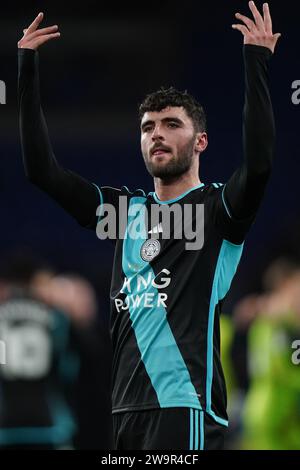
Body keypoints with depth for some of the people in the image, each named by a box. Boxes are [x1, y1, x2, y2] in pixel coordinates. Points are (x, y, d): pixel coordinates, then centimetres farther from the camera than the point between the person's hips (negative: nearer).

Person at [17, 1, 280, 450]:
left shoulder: (218, 208, 1)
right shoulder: (125, 208, 17)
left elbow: (258, 163, -19)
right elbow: (41, 169, 13)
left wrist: (256, 61, -20)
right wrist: (28, 66, 9)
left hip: (186, 405, -6)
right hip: (127, 408, 6)